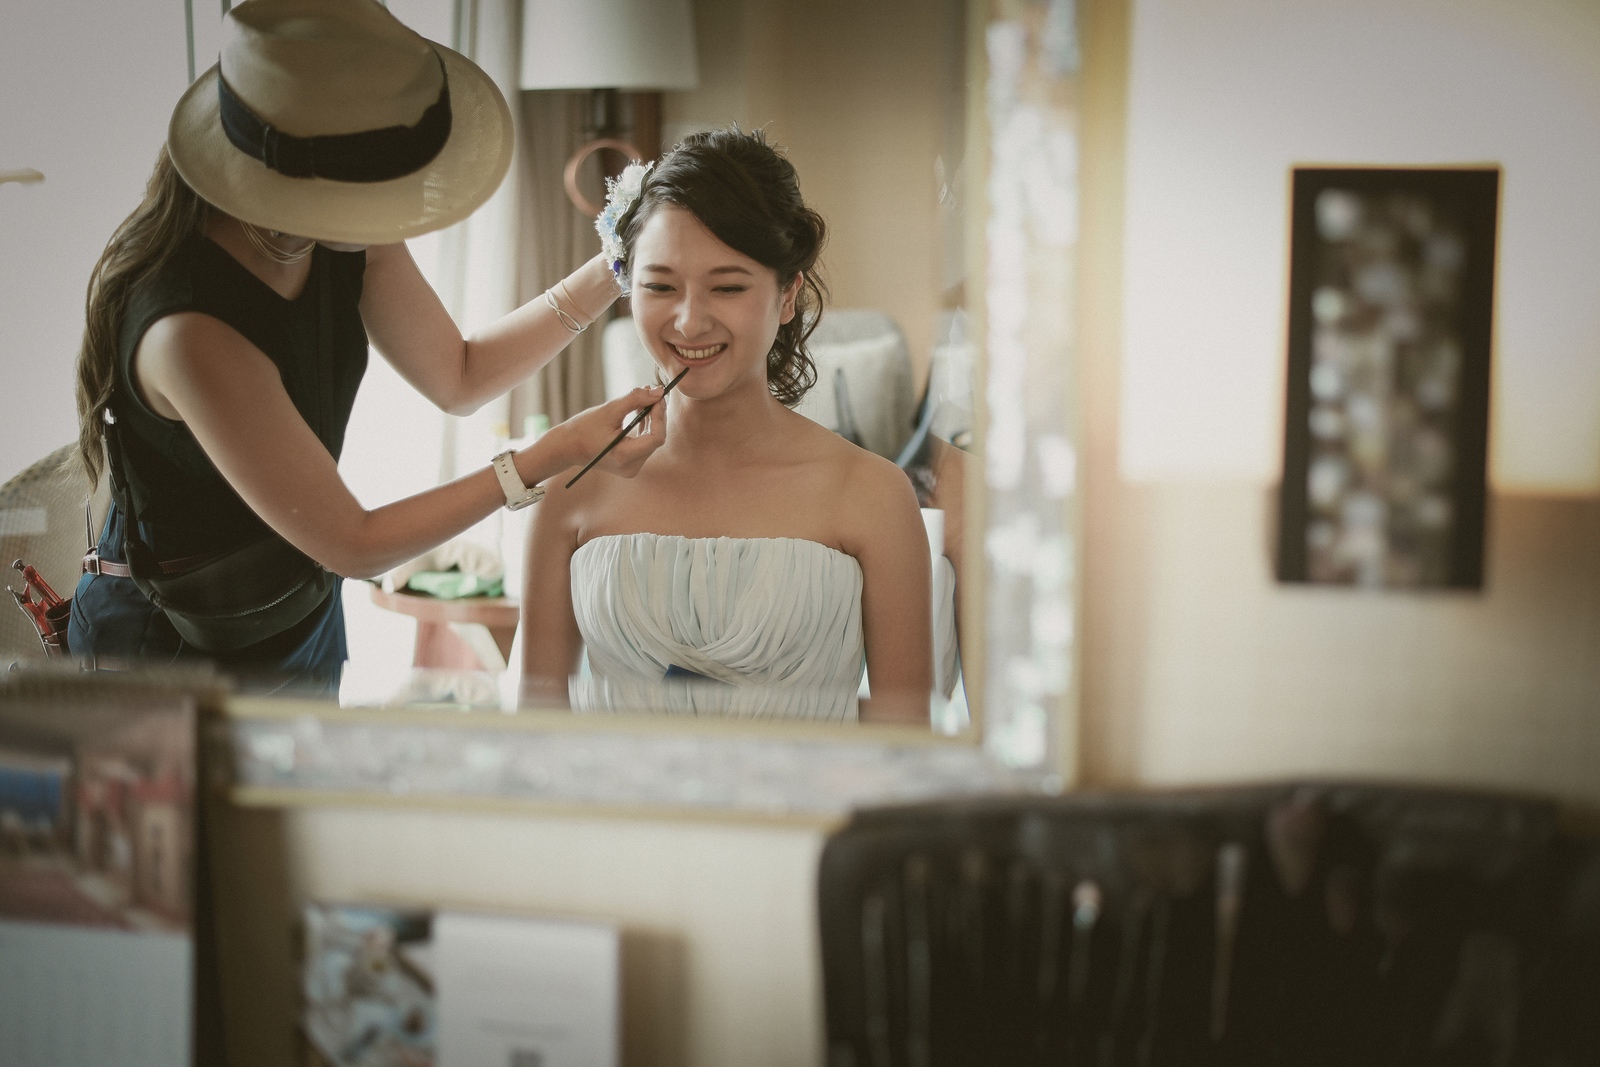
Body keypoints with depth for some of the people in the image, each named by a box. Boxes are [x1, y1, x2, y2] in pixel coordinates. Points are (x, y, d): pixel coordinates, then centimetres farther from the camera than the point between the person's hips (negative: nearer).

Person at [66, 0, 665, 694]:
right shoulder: (193, 331, -38)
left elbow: (458, 377, 1)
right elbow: (353, 546, -29)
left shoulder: (348, 242, -15)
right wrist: (546, 459, -29)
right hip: (179, 654, -7)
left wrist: (607, 277, -10)